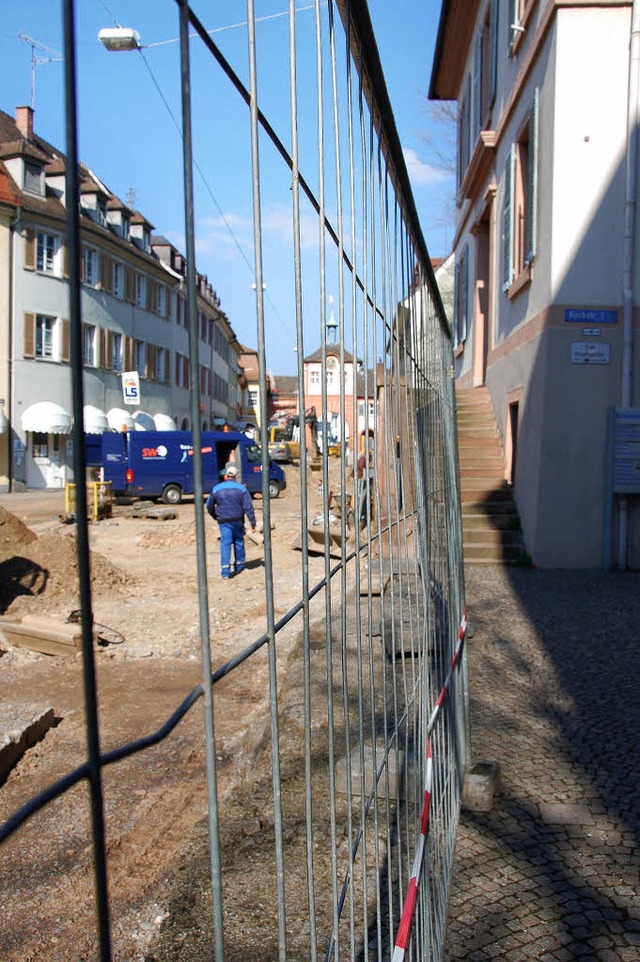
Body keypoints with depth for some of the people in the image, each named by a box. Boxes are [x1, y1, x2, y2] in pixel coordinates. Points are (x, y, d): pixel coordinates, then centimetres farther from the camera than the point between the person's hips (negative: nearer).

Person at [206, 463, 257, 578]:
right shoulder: (241, 489, -1)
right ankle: (239, 566, 28)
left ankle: (225, 570, -12)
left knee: (225, 544, -2)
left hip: (223, 521, -1)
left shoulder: (216, 489, 1)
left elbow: (209, 506, 9)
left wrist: (215, 516, 26)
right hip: (238, 520, 1)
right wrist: (253, 523, -2)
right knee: (239, 542, 17)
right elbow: (248, 507, -6)